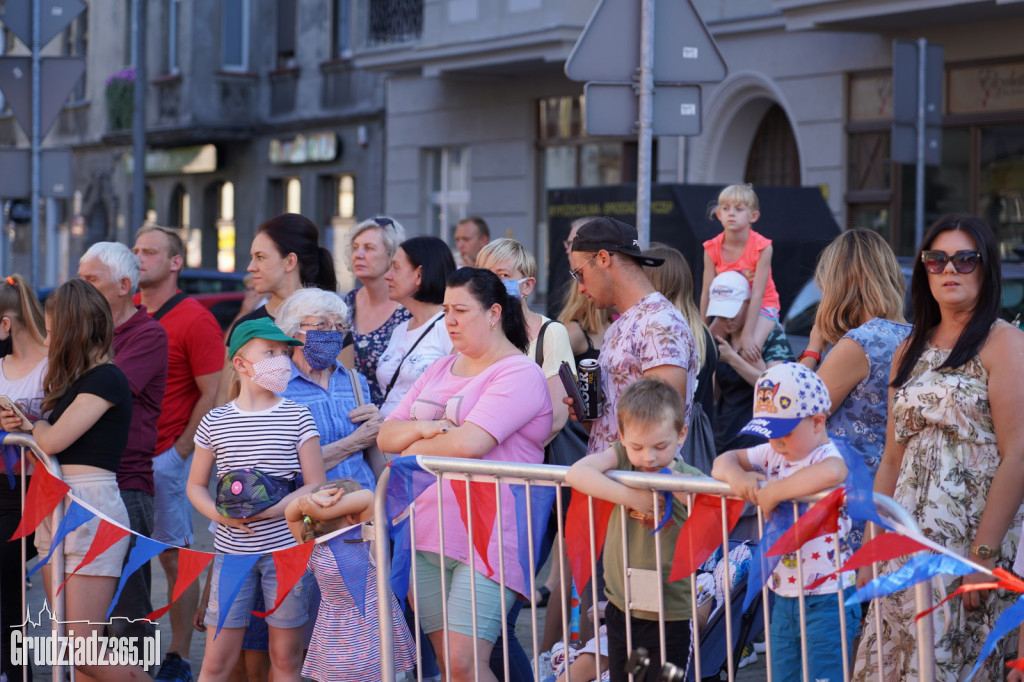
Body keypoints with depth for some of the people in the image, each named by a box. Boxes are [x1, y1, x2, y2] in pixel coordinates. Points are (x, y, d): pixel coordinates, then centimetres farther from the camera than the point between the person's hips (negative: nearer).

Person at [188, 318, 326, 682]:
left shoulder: (298, 417, 0)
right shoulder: (215, 421, 4)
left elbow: (315, 487, -3)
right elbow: (196, 485, 12)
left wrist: (265, 511, -16)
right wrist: (220, 514, -9)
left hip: (286, 547, -1)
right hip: (232, 549, 1)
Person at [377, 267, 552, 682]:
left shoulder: (519, 374, -7)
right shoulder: (439, 371, 19)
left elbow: (468, 443, -20)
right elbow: (386, 436, 16)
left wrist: (413, 451, -1)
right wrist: (423, 429, -7)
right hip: (427, 534, 8)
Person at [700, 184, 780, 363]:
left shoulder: (762, 247, -21)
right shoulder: (712, 249, -10)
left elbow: (757, 293, -23)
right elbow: (707, 292, -9)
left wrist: (747, 335, -28)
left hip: (761, 307, -4)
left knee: (748, 351, -29)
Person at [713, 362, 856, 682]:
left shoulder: (826, 455, -18)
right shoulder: (773, 454, 6)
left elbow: (831, 473, -43)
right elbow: (724, 460, 12)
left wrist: (772, 493, -34)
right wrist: (735, 476, -13)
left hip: (827, 598, -8)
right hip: (784, 597, 8)